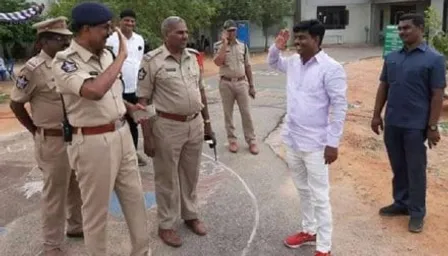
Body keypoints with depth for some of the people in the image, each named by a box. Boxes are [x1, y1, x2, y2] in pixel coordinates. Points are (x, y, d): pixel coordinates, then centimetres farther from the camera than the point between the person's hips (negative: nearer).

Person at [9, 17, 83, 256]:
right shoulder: (33, 69, -15)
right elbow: (16, 104, -6)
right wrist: (37, 132, 1)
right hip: (53, 141, -6)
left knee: (78, 187, 20)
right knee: (55, 192, 8)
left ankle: (76, 226, 42)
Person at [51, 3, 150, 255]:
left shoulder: (106, 54, 6)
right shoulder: (65, 61, -17)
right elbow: (95, 91, -35)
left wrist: (129, 107, 6)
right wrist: (122, 55, -24)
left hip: (122, 133, 8)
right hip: (94, 142, -7)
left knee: (135, 197, 17)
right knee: (96, 207, 9)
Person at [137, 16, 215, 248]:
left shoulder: (193, 57, 6)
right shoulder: (151, 60, -11)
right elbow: (143, 100, -10)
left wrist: (207, 122, 14)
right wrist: (147, 137, -13)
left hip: (195, 124, 5)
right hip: (167, 126, -5)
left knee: (191, 174, 18)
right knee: (167, 178, 9)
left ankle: (190, 215, 37)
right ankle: (166, 225, 25)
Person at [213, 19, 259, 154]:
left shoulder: (243, 46, 6)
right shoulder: (219, 46, -3)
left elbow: (247, 66, 10)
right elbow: (218, 62, -21)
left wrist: (251, 85, 9)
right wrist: (225, 43, -18)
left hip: (241, 83, 2)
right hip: (226, 83, -2)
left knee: (246, 112, 4)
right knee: (228, 113, 7)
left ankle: (251, 140, 13)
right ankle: (232, 140, 19)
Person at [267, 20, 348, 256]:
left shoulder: (331, 68, -15)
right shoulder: (293, 62, 5)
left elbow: (340, 107, -15)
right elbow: (273, 63, 26)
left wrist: (333, 143, -16)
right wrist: (277, 47, 3)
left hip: (315, 144, -7)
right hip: (292, 140, 7)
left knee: (319, 196, 2)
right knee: (302, 190, 21)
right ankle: (308, 230, 39)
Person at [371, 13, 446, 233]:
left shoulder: (434, 59, -8)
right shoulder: (391, 57, 7)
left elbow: (437, 95, -9)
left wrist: (432, 126, -11)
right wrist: (377, 115, 9)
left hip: (416, 125, -5)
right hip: (392, 123, 5)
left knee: (415, 170, 6)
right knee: (398, 167, 16)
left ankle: (417, 212, 20)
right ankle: (401, 203, 33)